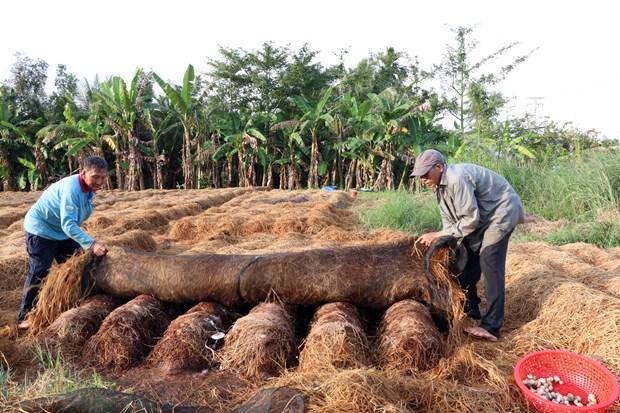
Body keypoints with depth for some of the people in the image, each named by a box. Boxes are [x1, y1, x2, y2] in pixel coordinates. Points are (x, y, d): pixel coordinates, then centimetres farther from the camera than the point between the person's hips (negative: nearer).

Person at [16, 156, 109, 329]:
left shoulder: (90, 188, -5)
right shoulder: (71, 188, -33)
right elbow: (68, 224, -40)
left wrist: (80, 244, 9)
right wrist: (91, 244, -48)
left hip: (62, 230, 9)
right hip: (40, 231, -9)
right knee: (39, 273, -8)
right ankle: (24, 317, 3)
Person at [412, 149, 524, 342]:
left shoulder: (457, 179, -30)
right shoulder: (439, 185, 1)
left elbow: (470, 219, -28)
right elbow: (450, 221, 3)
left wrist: (439, 235, -25)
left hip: (501, 211, -10)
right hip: (481, 216, 10)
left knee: (490, 265, -15)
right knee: (466, 262, 8)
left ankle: (491, 327, -13)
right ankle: (470, 313, 21)